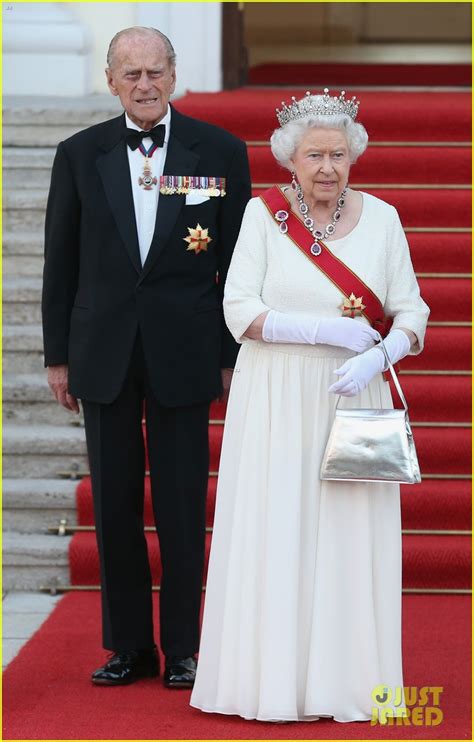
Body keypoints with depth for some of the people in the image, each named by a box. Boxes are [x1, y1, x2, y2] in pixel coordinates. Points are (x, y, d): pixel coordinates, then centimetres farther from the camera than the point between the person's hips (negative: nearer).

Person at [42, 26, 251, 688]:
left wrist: (234, 354, -1)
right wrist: (58, 355, 5)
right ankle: (129, 647, 19)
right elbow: (61, 261, 7)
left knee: (182, 508, 3)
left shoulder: (220, 153, 0)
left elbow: (238, 261, 2)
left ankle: (181, 649, 15)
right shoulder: (80, 155, 4)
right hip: (104, 354, 2)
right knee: (114, 506, 7)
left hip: (183, 354, -2)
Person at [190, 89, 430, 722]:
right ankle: (272, 677, 9)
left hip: (352, 401, 2)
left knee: (350, 534, 3)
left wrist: (377, 358, -16)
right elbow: (240, 312, -8)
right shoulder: (263, 214, -1)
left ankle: (344, 680, 12)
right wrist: (328, 330, -16)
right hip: (276, 404, -1)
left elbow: (411, 312, 3)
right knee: (273, 534, 0)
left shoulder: (380, 218, 4)